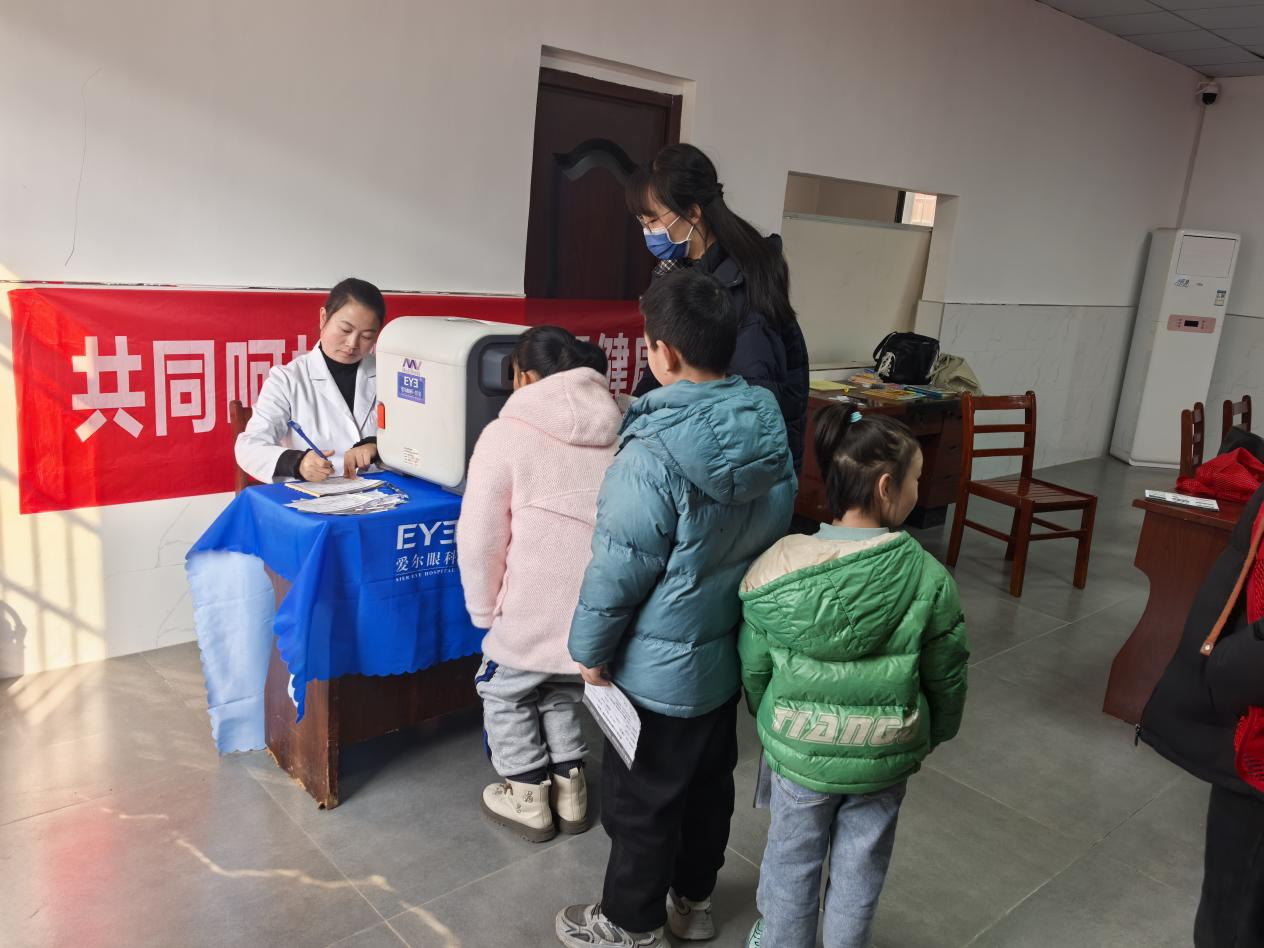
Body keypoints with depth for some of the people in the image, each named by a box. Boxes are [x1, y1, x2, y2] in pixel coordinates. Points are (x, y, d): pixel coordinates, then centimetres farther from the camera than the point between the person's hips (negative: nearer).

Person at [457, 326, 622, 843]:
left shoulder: (507, 435, -11)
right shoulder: (618, 429, 3)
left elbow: (480, 539, -9)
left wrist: (484, 611, 4)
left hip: (534, 610, -5)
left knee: (505, 691, 21)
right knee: (562, 689, 27)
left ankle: (528, 799, 29)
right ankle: (569, 790, 36)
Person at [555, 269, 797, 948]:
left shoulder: (653, 454, -29)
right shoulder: (769, 430, -7)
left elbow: (618, 572, -22)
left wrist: (590, 649, -6)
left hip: (660, 668, -7)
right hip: (731, 652, 7)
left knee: (641, 801, 14)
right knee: (710, 781, 24)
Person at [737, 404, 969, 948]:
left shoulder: (778, 568, -18)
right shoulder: (928, 579, -20)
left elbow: (753, 668, -7)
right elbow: (947, 678, -7)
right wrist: (931, 734, 14)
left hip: (798, 753, 0)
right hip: (885, 758, 0)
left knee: (793, 860, 23)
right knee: (861, 863, 23)